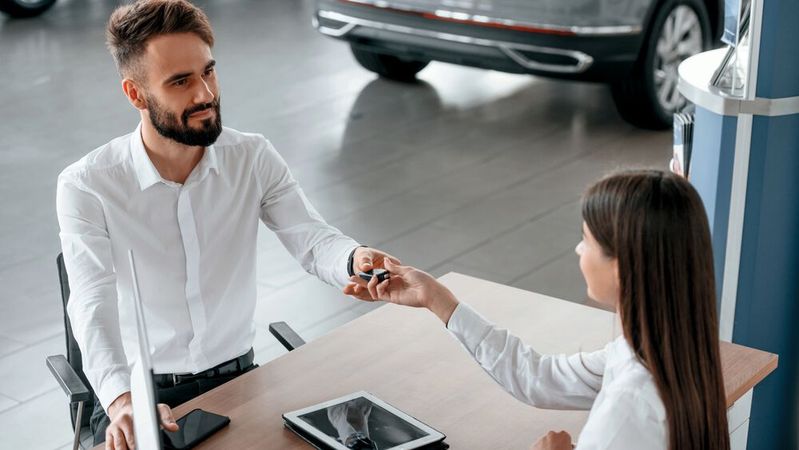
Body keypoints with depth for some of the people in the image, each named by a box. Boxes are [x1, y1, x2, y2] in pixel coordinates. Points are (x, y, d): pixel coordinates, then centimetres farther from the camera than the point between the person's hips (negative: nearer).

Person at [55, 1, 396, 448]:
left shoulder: (254, 158, -2)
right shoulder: (86, 187, -13)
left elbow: (312, 238, -12)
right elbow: (94, 306, -23)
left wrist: (354, 259, -37)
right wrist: (123, 400, -42)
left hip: (237, 377, 3)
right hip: (137, 391, -2)